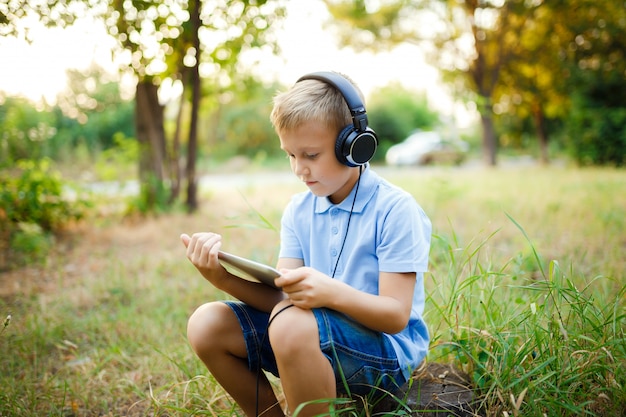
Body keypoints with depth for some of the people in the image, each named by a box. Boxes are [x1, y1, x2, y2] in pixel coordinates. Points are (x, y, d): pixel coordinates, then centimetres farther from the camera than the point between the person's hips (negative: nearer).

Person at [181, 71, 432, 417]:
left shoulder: (395, 209, -13)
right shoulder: (299, 210, 5)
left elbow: (396, 316, -18)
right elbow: (281, 297, -4)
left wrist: (334, 293, -37)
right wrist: (224, 278, -22)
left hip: (386, 348, -6)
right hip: (316, 335, 6)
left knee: (291, 323, -35)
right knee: (206, 324, -7)